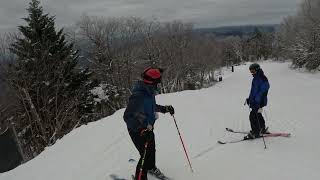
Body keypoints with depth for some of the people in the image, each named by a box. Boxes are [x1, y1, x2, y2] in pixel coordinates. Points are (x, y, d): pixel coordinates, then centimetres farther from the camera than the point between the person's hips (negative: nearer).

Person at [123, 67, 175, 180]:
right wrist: (142, 129, -41)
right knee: (146, 154, -3)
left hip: (148, 128, 9)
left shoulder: (149, 92, -5)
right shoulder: (138, 96, -34)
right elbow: (128, 116, -36)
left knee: (151, 149, 27)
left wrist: (165, 109, 5)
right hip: (138, 130, -9)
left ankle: (151, 167, 55)